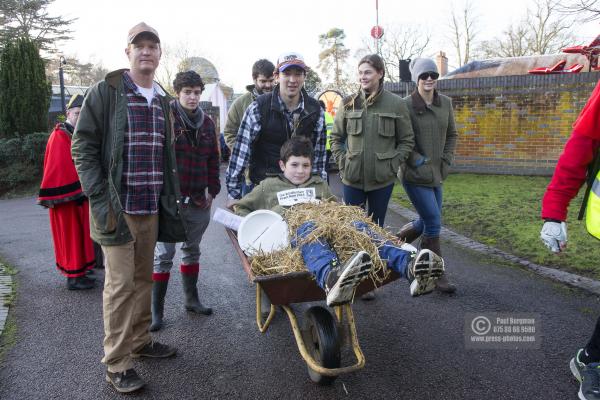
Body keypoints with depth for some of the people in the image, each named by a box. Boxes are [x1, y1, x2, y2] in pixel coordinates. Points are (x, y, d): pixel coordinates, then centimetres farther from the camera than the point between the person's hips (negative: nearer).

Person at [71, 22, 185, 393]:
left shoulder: (163, 100, 13)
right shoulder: (105, 92, -5)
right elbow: (82, 146, -7)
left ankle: (140, 341, 32)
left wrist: (170, 199, 14)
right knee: (120, 283, -1)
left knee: (144, 278, 15)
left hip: (151, 208, 6)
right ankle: (116, 363, 12)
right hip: (117, 207, -6)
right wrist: (100, 196, -14)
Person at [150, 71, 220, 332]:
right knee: (164, 254, 0)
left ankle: (192, 299, 30)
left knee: (192, 250, 16)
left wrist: (212, 190, 8)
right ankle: (156, 309, 10)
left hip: (198, 200, 6)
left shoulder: (207, 122, 10)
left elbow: (213, 160, 14)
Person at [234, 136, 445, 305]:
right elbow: (237, 208, 27)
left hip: (328, 228, 3)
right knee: (308, 227, -40)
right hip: (290, 231, -3)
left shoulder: (319, 184, 34)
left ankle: (410, 266, -56)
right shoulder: (269, 186, 27)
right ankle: (332, 276, -74)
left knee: (358, 225, -30)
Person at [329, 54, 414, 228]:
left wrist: (392, 165, -5)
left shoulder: (396, 104, -1)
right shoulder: (349, 103, 3)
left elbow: (407, 140, 4)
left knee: (377, 226, 12)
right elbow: (336, 138, 10)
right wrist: (343, 162, 0)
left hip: (383, 179, -1)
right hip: (352, 178, 1)